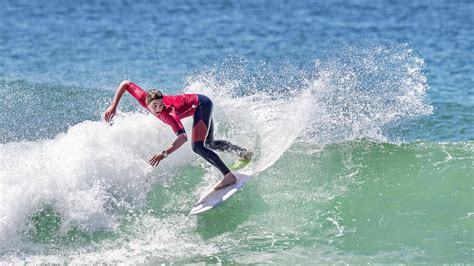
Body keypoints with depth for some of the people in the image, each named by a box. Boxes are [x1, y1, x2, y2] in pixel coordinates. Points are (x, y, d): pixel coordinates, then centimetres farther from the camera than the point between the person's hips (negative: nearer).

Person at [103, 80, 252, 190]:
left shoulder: (169, 114, -40)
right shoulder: (144, 99, -24)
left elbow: (183, 137, -53)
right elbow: (125, 84, -11)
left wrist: (164, 154, -62)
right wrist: (113, 106, -16)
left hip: (201, 105, -8)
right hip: (196, 104, 8)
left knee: (197, 146, -24)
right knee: (210, 144, 24)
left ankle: (229, 176, -20)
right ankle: (243, 153, 41)